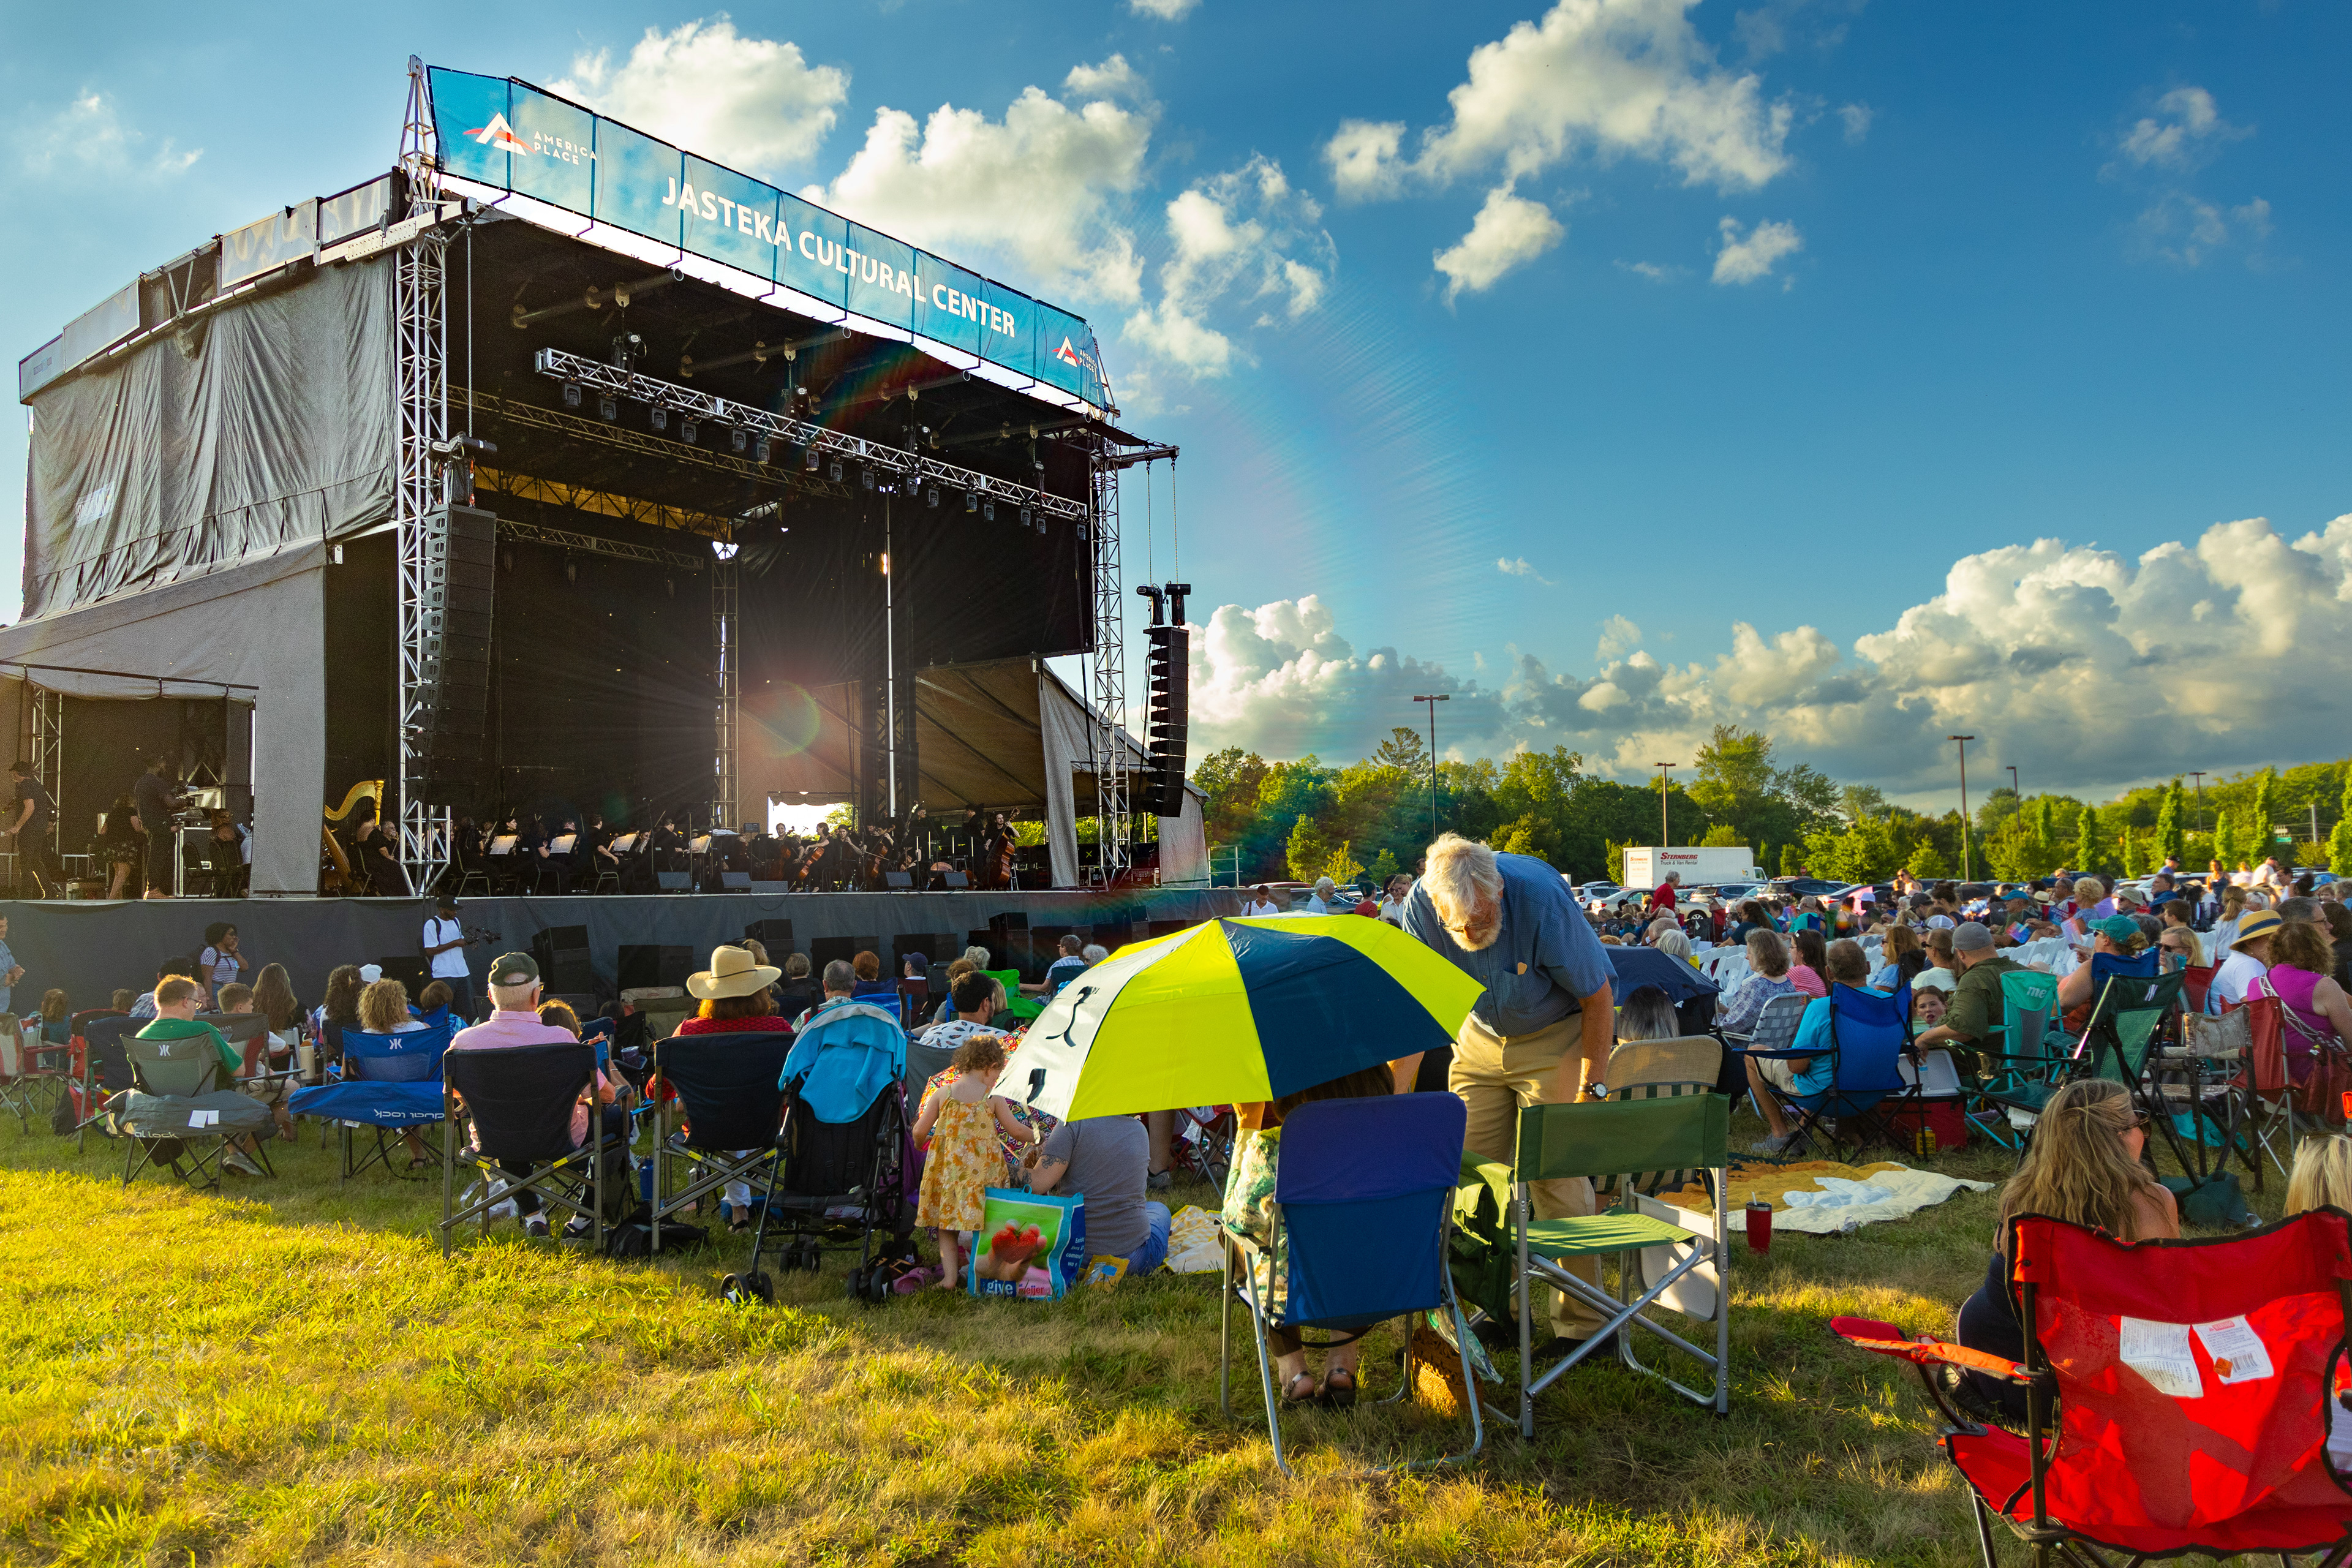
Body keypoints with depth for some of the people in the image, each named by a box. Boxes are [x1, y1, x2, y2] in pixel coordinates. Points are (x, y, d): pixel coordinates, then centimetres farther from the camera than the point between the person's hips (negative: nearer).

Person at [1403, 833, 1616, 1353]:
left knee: (1556, 1177, -8)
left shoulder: (1542, 900, -32)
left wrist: (1592, 1088, -15)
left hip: (1558, 1033, -4)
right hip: (1482, 1034, 4)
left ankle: (1582, 1322, 4)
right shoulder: (1423, 905, -22)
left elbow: (1598, 997, -19)